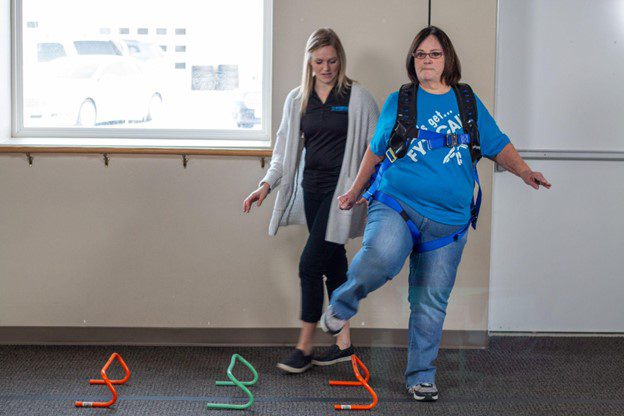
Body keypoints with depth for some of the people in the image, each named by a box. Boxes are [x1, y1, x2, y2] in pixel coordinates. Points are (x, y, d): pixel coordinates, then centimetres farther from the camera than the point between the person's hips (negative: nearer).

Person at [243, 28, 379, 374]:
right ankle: (344, 344, 20)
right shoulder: (297, 100, 9)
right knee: (333, 265, 10)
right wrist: (267, 184, 1)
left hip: (341, 190, -5)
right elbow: (285, 150, 13)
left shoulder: (357, 98, -5)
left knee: (310, 264, -9)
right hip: (312, 189, 5)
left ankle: (304, 348, 1)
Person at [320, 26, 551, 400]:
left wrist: (525, 172, -3)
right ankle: (343, 305, -4)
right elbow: (375, 151, 19)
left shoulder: (468, 102, 12)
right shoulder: (398, 102, 8)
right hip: (396, 204, -2)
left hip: (448, 220, 2)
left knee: (431, 302, 5)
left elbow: (500, 146, 15)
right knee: (382, 256, -33)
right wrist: (355, 192, 25)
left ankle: (421, 376, 19)